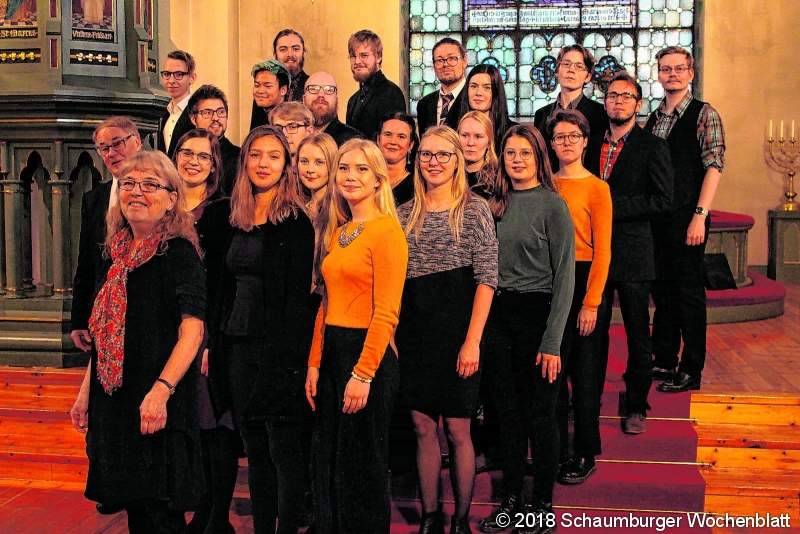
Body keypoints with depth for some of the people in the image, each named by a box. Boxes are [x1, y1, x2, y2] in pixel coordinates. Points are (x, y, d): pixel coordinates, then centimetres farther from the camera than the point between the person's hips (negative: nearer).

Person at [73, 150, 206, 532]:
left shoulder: (178, 251, -11)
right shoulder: (117, 251, 11)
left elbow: (192, 328, -22)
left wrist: (162, 390, -33)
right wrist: (86, 393, 16)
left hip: (157, 404, -7)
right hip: (113, 400, 7)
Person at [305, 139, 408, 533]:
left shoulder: (386, 230, -11)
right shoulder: (336, 231, 13)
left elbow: (386, 312, -16)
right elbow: (326, 304, 14)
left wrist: (363, 374, -19)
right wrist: (314, 364, 9)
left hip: (368, 354, -8)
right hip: (332, 353, 8)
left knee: (362, 465, 4)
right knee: (327, 461, 15)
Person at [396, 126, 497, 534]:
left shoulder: (474, 209, -3)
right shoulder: (404, 214, 9)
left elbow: (486, 279, -8)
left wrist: (472, 341, -14)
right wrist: (390, 335, 2)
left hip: (457, 332, -4)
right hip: (413, 334, 4)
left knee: (457, 429, 2)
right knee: (424, 428, 8)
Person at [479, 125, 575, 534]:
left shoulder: (552, 205, -7)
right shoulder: (495, 203, 8)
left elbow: (564, 277, -10)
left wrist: (552, 342, -14)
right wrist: (480, 324, 2)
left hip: (537, 313, -5)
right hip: (497, 314, 5)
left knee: (540, 412, 4)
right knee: (507, 411, 12)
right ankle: (512, 499, 25)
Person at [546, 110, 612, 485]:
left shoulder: (596, 188, -4)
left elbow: (602, 251, -8)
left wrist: (591, 302, -14)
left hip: (581, 280, -4)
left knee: (583, 371, 3)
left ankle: (585, 454, 17)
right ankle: (556, 450, 21)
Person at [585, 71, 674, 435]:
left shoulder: (653, 147, -3)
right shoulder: (593, 146, 14)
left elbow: (662, 200, -11)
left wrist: (613, 205, -16)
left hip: (632, 253, -4)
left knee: (637, 333, 6)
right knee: (593, 331, 9)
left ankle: (636, 406, 18)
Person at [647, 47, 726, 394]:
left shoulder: (704, 114, -4)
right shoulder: (653, 118, 14)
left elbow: (714, 167, -11)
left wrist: (700, 216, -18)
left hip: (687, 218, -6)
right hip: (656, 218, 6)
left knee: (689, 292, 0)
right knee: (662, 288, 13)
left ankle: (691, 371, 9)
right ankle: (663, 361, 25)